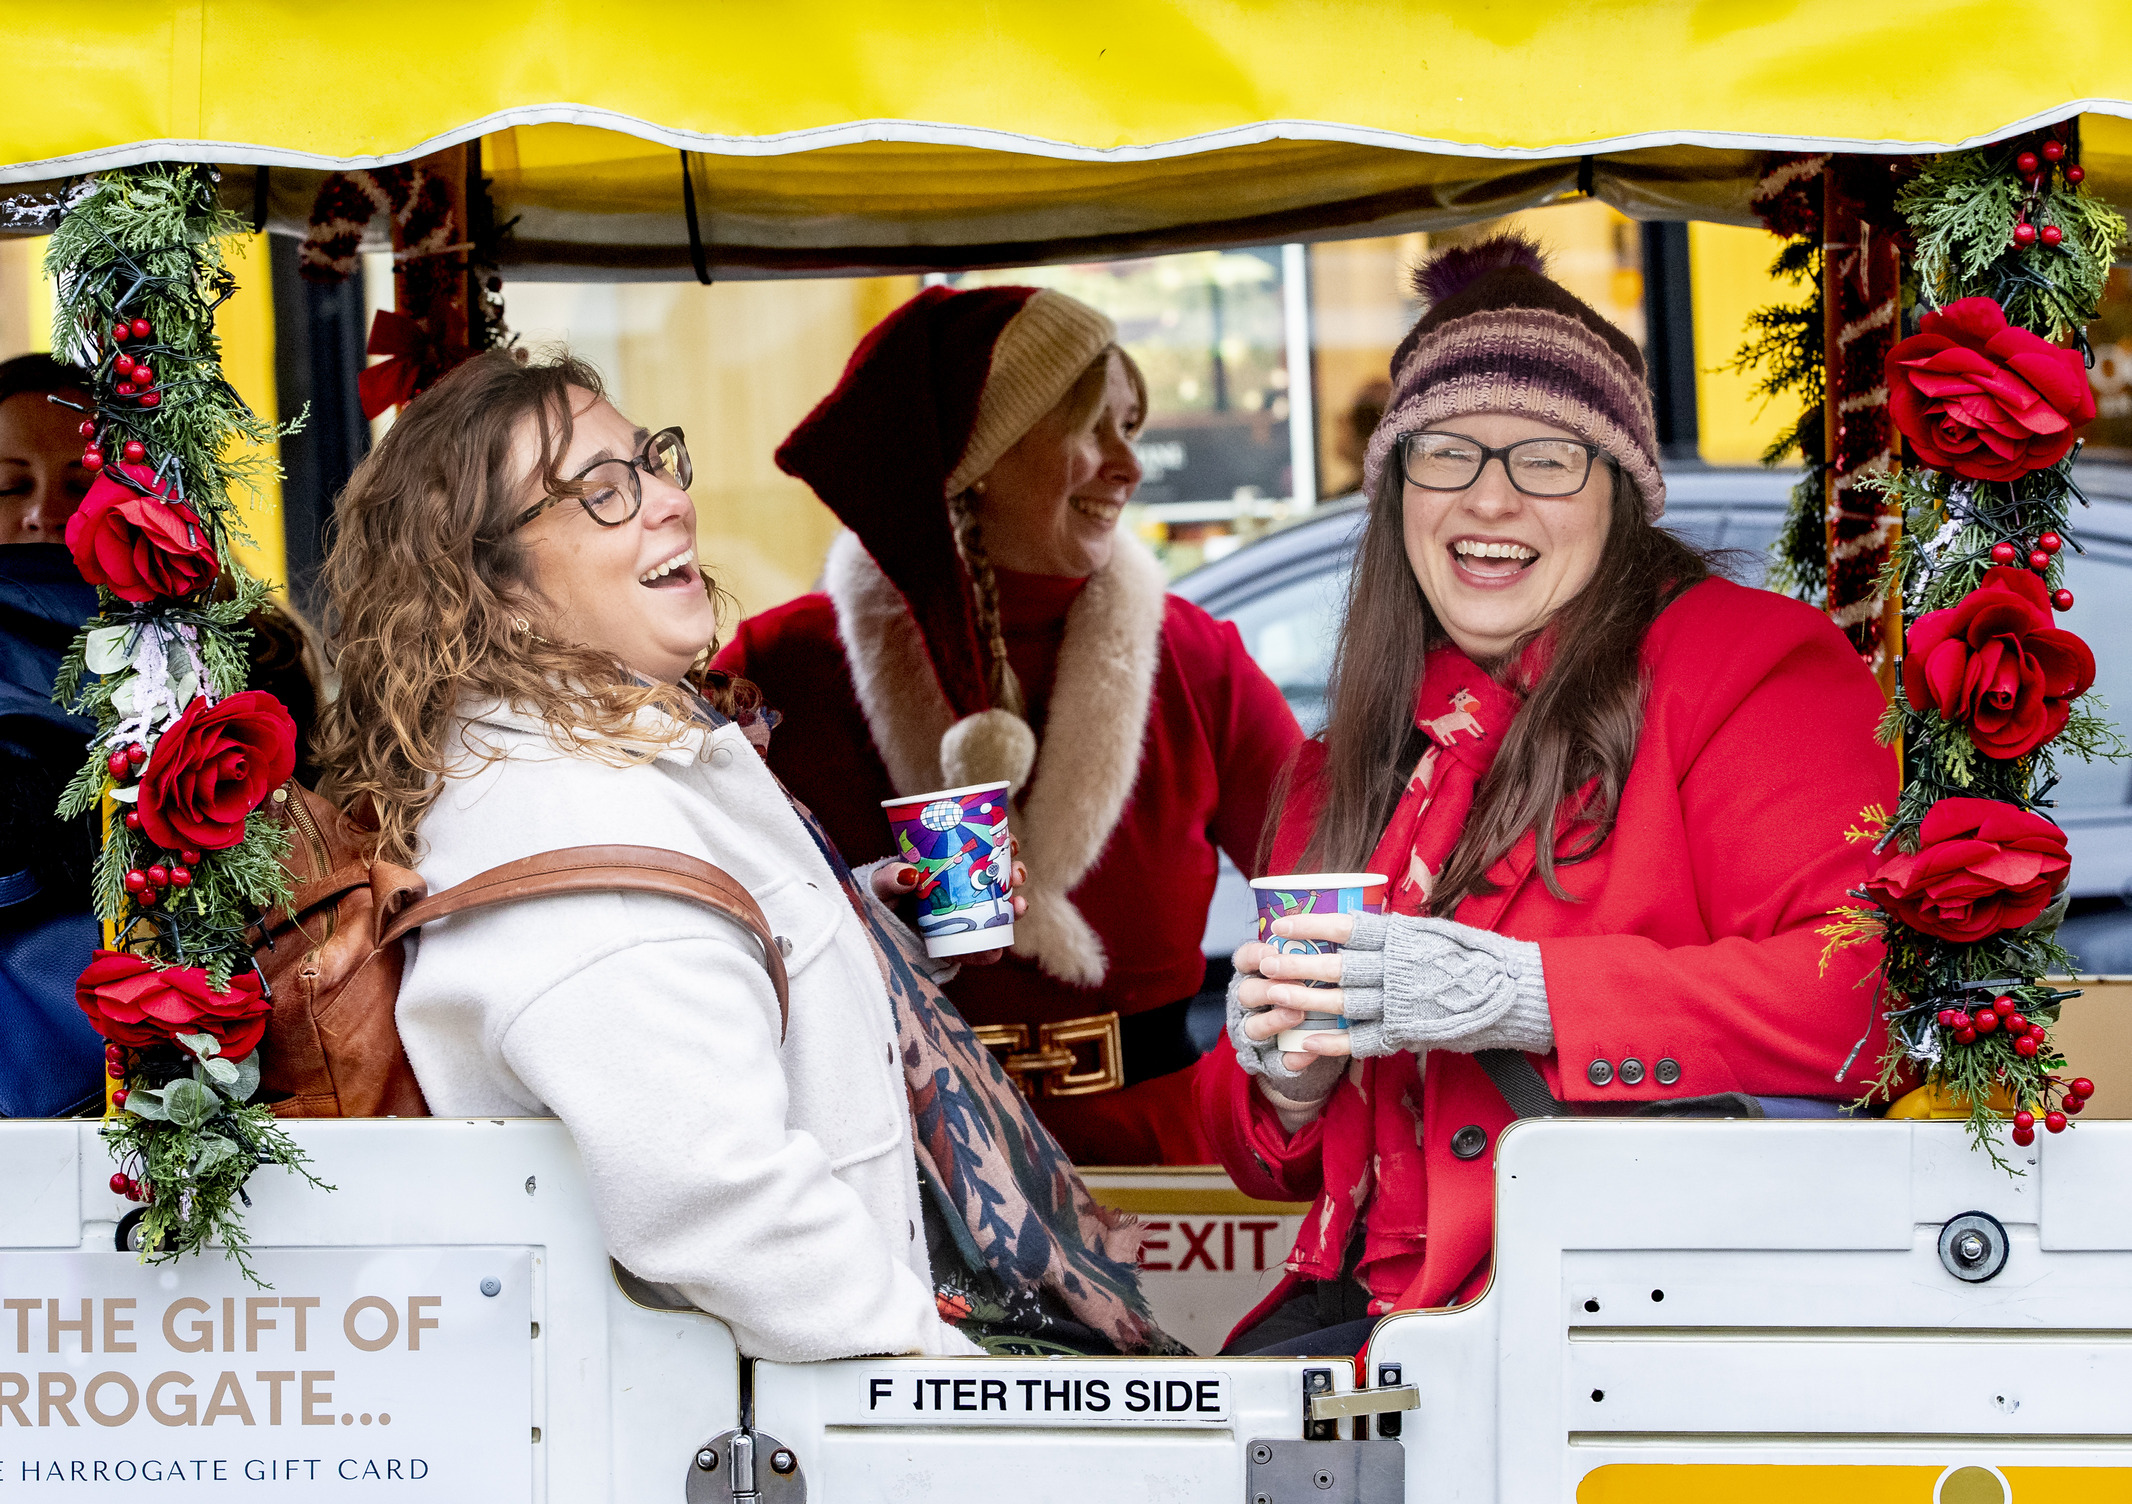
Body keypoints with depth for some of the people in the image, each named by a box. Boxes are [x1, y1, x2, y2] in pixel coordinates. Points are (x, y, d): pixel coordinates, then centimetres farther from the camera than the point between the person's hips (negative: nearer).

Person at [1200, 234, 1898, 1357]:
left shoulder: (1743, 665, 2)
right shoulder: (1349, 768, 21)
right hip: (1372, 1302, 6)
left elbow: (1870, 987, -14)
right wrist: (1282, 1081, 0)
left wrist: (1526, 993, -20)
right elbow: (1279, 1166, 25)